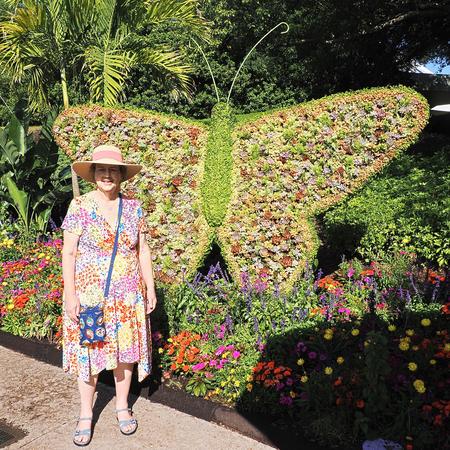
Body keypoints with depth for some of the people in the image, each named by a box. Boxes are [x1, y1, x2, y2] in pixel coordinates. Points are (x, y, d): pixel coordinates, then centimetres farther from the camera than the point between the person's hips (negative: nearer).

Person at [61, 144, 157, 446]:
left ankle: (122, 407, 33)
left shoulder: (134, 207, 1)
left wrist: (150, 288, 4)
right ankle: (86, 415, 28)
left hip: (127, 296, 3)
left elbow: (143, 251, 6)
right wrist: (70, 294, -12)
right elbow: (68, 252, -8)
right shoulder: (80, 206, -8)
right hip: (89, 294, -2)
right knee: (88, 351, 9)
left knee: (125, 350, 12)